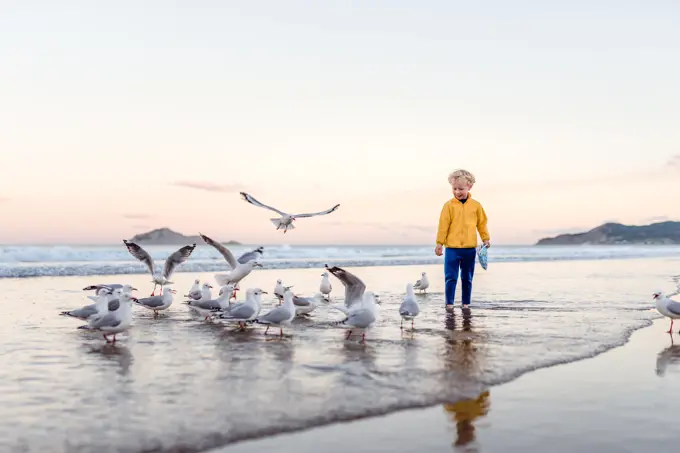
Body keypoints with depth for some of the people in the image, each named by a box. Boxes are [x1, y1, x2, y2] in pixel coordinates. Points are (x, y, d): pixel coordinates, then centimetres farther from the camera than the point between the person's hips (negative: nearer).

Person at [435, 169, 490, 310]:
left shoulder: (476, 205, 3)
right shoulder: (449, 205, -3)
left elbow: (482, 223, 12)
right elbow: (443, 225, -2)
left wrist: (486, 238, 7)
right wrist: (439, 243, -2)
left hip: (470, 248, 2)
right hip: (452, 247, -2)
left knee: (467, 278, 11)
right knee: (451, 277, -3)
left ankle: (466, 303, 20)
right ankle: (449, 303, 4)